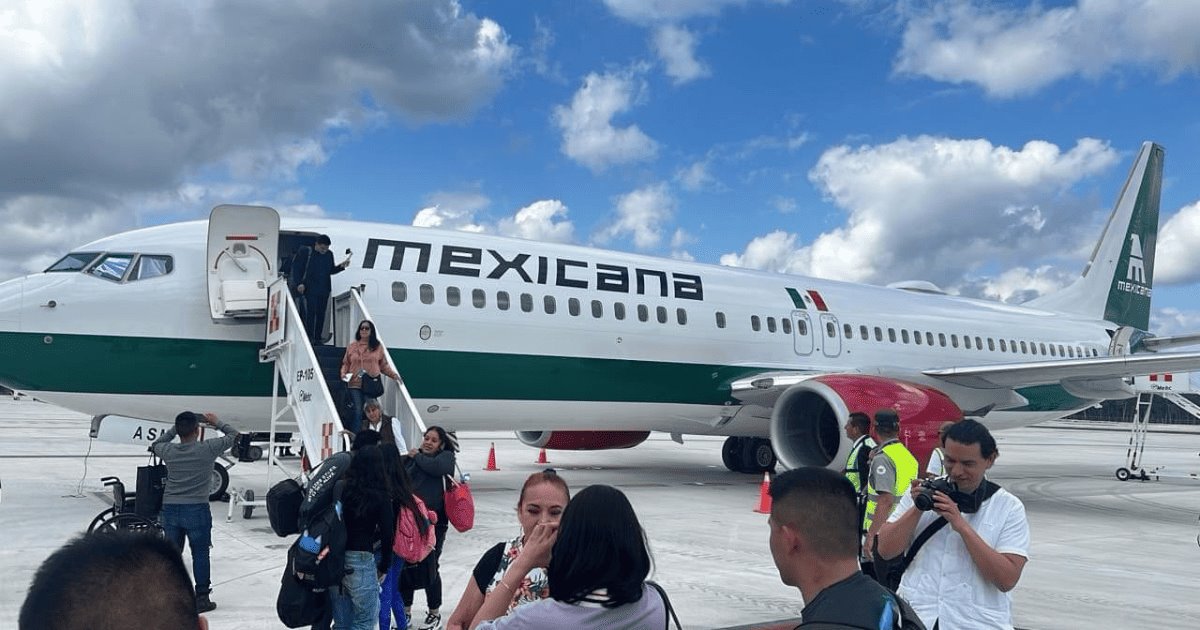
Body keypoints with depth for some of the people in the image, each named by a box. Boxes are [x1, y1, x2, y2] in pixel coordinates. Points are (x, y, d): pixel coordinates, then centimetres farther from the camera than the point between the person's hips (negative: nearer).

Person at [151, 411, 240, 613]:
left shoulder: (168, 451, 0)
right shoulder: (207, 449, -9)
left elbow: (155, 445, 26)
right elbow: (233, 435, 6)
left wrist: (175, 428, 25)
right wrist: (217, 423, 21)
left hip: (170, 509, 4)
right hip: (197, 509, -3)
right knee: (200, 554, 6)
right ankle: (202, 597, 10)